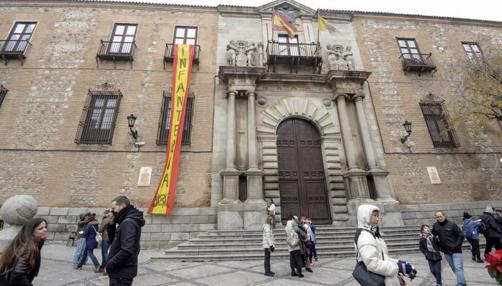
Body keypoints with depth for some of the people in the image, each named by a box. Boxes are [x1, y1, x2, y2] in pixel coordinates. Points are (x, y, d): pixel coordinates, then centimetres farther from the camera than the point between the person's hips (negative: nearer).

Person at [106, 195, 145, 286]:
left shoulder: (128, 223, -21)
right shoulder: (128, 221, 11)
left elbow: (126, 250, -26)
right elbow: (116, 241, 15)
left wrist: (110, 264, -17)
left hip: (122, 272, -9)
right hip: (122, 270, 9)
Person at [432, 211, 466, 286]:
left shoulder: (451, 224, -12)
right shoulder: (435, 226, -3)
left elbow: (461, 235, -7)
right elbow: (432, 236, 10)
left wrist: (457, 245, -13)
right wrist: (438, 245, 6)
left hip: (455, 250, -4)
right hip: (446, 251, 4)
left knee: (458, 268, -9)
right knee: (454, 268, 15)